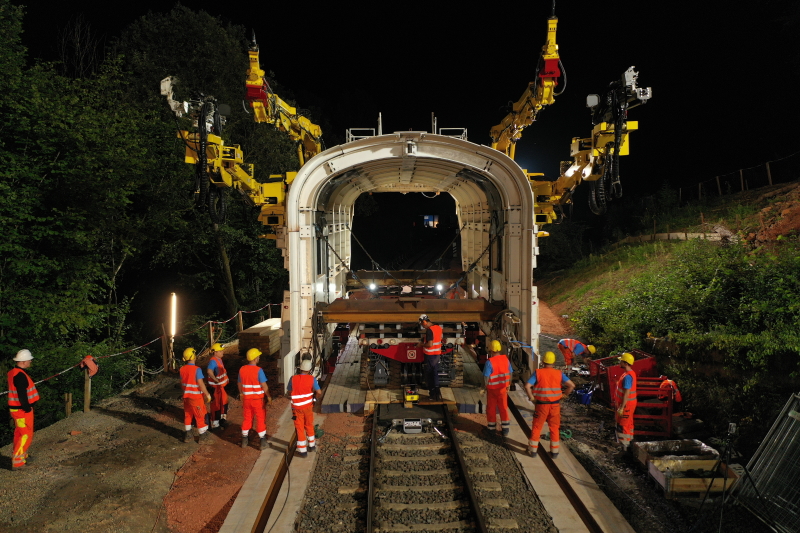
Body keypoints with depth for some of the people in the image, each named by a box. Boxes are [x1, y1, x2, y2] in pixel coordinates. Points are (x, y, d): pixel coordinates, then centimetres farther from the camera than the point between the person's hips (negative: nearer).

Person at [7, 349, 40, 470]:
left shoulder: (13, 372, 8)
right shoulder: (20, 375, -24)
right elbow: (22, 395, -25)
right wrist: (27, 409, -18)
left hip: (16, 408, 10)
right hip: (22, 410, -10)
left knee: (19, 433, 21)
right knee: (26, 435, -3)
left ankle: (21, 455, 34)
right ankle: (17, 462, 0)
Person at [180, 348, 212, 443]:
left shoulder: (182, 369, -3)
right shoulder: (197, 369, -22)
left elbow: (182, 383, 8)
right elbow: (201, 384, -22)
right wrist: (207, 395, -12)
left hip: (186, 396, 6)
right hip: (196, 397, -6)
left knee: (187, 415, 19)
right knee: (200, 416, 9)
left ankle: (188, 435, 28)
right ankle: (202, 436, 20)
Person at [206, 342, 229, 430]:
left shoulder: (219, 359, 8)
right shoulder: (213, 361, -23)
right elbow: (209, 371, -40)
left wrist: (225, 377, 13)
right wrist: (216, 380, -33)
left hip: (222, 385, 10)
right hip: (216, 387, -10)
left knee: (224, 402, 21)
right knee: (216, 405, 1)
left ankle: (222, 419, 38)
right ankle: (215, 424, 13)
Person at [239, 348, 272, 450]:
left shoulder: (242, 369, -4)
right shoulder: (258, 370, -20)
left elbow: (240, 384, 8)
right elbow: (264, 385, -18)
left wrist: (241, 394, 25)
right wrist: (268, 396, -4)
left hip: (246, 398, 5)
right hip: (258, 399, -5)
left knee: (247, 418, 19)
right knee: (261, 419, 8)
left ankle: (244, 441, 30)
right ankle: (263, 442, 14)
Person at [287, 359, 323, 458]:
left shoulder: (293, 379, -10)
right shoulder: (312, 379, -12)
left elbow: (289, 392, 3)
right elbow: (319, 393, -16)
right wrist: (317, 398, 5)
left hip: (296, 407, -1)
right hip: (308, 406, 1)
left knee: (300, 428, 10)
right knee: (309, 426, 21)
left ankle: (303, 450, 14)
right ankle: (311, 445, 36)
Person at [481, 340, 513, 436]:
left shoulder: (489, 362, -21)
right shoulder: (506, 359, -5)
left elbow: (486, 377, -20)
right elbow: (510, 374, 4)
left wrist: (484, 388, -5)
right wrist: (508, 386, 17)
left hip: (492, 389, -4)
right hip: (503, 388, 4)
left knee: (491, 408, 12)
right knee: (503, 407, 15)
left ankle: (491, 428, 25)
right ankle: (505, 428, 17)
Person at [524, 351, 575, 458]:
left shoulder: (538, 373, -8)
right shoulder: (559, 373, -2)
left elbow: (527, 386, -18)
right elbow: (571, 385, -8)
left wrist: (531, 397, -4)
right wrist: (564, 395, 4)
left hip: (541, 405, -2)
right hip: (555, 405, 2)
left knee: (537, 427, 11)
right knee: (554, 428, 16)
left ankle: (533, 450, 19)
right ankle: (554, 451, 22)